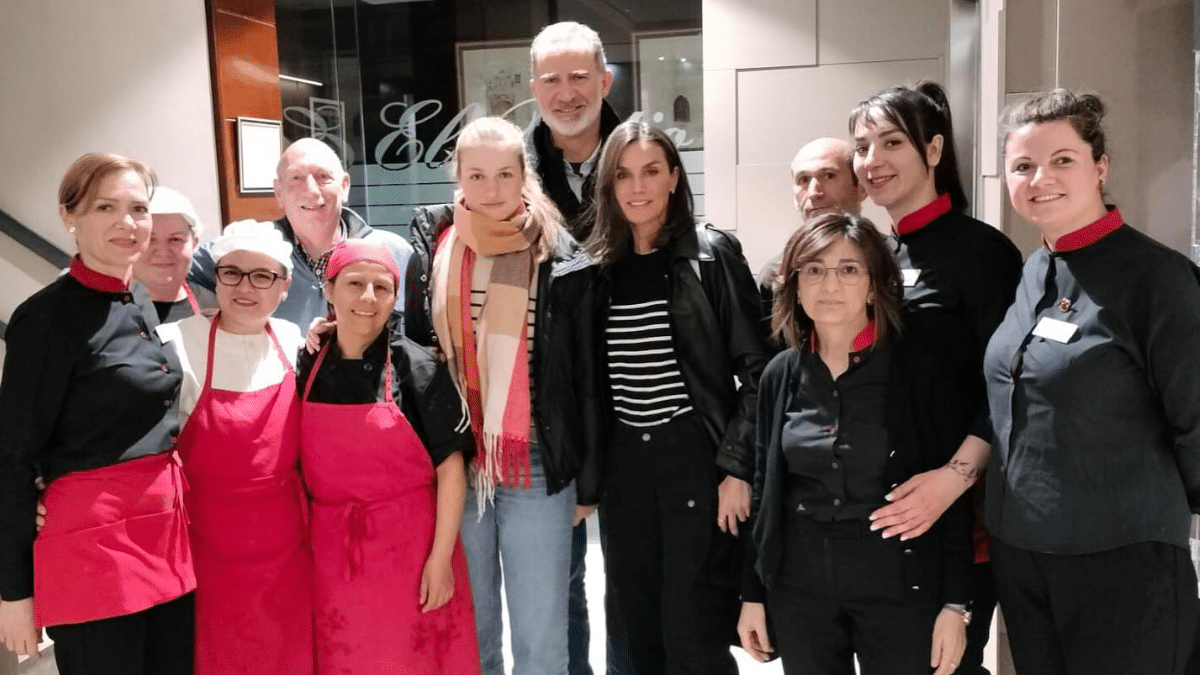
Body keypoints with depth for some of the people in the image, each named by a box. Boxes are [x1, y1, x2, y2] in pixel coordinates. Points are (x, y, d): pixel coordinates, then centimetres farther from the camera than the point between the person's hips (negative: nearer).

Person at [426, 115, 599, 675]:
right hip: (453, 465, 2)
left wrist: (588, 481, 1)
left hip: (538, 468, -2)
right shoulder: (435, 254, 1)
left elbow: (586, 379, -1)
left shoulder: (561, 261, -4)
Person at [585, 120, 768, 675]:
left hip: (695, 457, -4)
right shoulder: (600, 266, 8)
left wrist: (738, 467, -12)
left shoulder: (711, 254, -5)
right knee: (638, 629, 13)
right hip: (623, 463, 5)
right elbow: (591, 380, 13)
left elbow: (755, 369, -7)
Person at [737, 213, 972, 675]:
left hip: (901, 584, -3)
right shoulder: (781, 375, 1)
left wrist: (955, 602, -8)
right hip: (798, 585, 3)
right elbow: (764, 492, 7)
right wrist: (753, 593, 8)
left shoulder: (921, 371, -9)